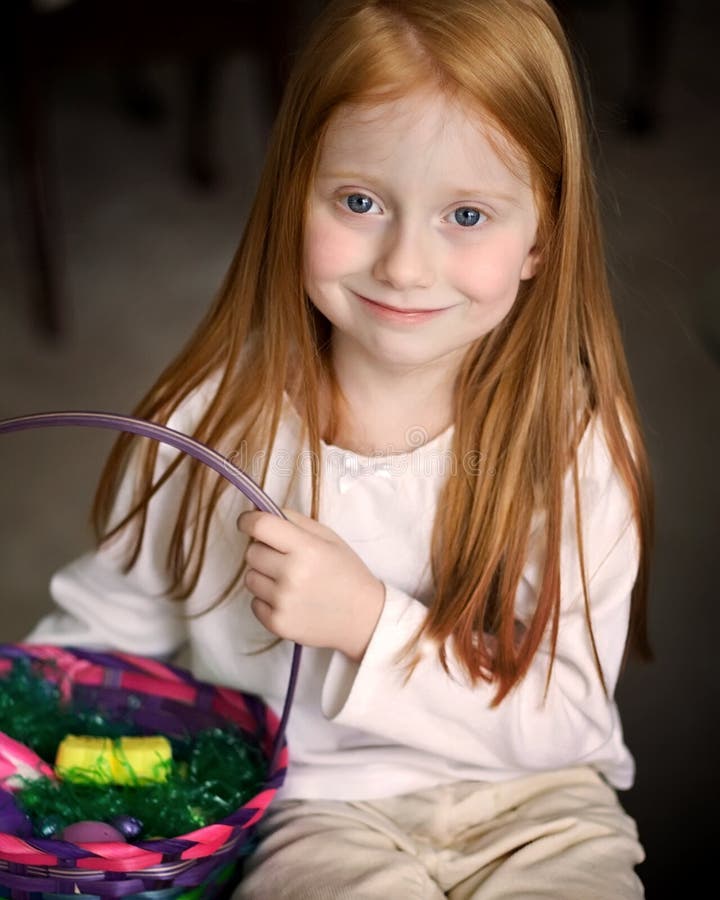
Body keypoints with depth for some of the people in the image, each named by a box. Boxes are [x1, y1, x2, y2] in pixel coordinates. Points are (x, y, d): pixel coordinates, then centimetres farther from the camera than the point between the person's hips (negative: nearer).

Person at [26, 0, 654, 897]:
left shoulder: (575, 437, -13)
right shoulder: (212, 421, -10)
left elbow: (562, 723, -13)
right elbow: (104, 628, 4)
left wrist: (370, 622, -23)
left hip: (528, 802, 1)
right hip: (312, 806, 0)